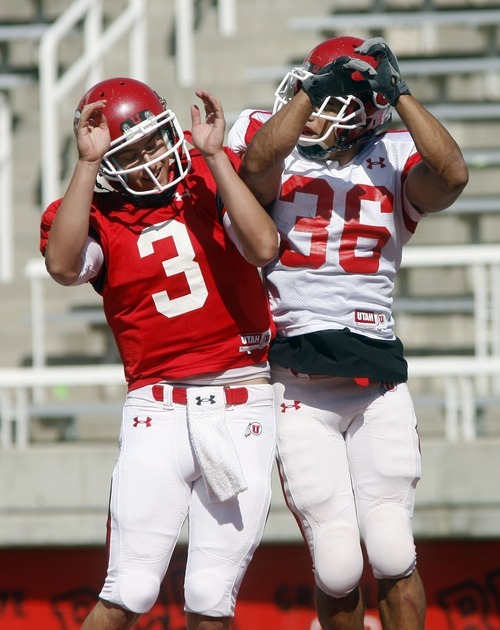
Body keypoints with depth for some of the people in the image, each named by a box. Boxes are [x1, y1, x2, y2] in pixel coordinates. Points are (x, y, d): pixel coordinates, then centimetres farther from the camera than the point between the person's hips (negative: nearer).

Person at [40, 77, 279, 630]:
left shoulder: (211, 181, 4)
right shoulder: (95, 216, 0)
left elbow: (263, 248, -14)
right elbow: (64, 267, -23)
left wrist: (214, 156, -14)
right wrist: (87, 164, -19)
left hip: (243, 409, 1)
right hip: (159, 409, -1)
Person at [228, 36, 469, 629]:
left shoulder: (394, 161, 5)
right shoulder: (275, 153, 4)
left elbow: (452, 175, -16)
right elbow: (256, 164, -21)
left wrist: (397, 92, -13)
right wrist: (311, 90, -21)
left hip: (378, 380, 1)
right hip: (298, 389, -1)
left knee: (392, 555, -6)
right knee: (338, 568, -5)